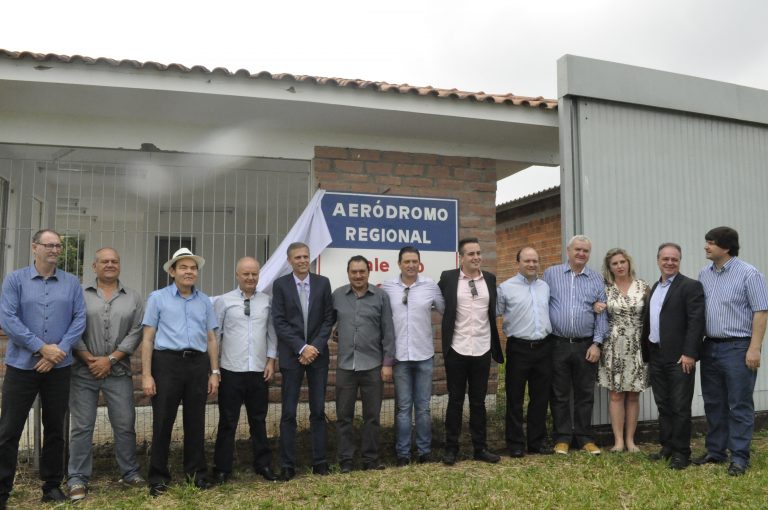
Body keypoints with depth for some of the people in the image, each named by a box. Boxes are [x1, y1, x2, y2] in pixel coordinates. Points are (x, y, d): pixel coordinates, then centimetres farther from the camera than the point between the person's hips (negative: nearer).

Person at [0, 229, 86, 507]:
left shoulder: (72, 282, 5)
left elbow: (79, 319, 0)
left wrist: (58, 350, -13)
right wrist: (41, 347, -15)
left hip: (59, 367, 2)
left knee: (55, 428, 10)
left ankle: (52, 485, 23)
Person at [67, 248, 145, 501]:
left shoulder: (133, 297, 6)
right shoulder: (79, 293, 3)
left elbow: (136, 332, 0)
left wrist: (110, 359, -7)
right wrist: (88, 359, -9)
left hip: (119, 372, 1)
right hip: (83, 370, -1)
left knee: (125, 425, 6)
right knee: (81, 426, 3)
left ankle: (130, 473, 19)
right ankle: (77, 478, 15)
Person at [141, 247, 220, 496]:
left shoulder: (204, 301, 12)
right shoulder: (158, 298, 3)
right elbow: (148, 338, 0)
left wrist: (214, 372, 7)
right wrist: (146, 374, -7)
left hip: (198, 364, 3)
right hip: (167, 362, -3)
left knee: (196, 421, 10)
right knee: (163, 421, 3)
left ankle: (196, 471, 24)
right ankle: (159, 476, 16)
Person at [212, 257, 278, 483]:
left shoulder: (267, 301, 4)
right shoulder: (224, 301, -2)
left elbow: (272, 332, 8)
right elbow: (215, 334, -1)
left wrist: (271, 360, 2)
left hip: (259, 371, 2)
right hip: (231, 371, -2)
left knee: (259, 421, 14)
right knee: (228, 422, 7)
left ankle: (263, 465, 26)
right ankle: (222, 469, 19)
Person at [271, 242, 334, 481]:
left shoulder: (323, 283, 4)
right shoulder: (280, 284, 0)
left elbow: (328, 318, 2)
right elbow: (279, 322, -5)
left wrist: (315, 347, -9)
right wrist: (301, 348, -12)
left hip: (318, 353, 2)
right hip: (291, 355, -1)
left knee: (318, 411, 6)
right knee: (289, 413, 2)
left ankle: (320, 461, 16)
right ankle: (287, 465, 11)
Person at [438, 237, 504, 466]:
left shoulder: (490, 278, 5)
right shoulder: (448, 278, -4)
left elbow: (493, 311, 15)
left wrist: (495, 348, 15)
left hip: (482, 350, 2)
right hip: (457, 350, -2)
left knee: (479, 401, 11)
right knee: (455, 401, 7)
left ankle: (480, 448, 22)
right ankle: (451, 448, 18)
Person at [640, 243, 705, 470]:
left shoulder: (690, 286, -6)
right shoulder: (655, 288, 15)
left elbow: (696, 322, -14)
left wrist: (689, 353, -20)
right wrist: (647, 353, 11)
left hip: (679, 357, -7)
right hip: (656, 356, 7)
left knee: (680, 407, 1)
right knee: (663, 405, 14)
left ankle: (681, 452, 10)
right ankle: (667, 446, 24)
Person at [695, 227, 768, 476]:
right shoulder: (704, 274, 9)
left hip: (737, 348, -6)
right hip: (710, 347, 6)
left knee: (739, 406, 1)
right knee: (713, 403, 13)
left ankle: (739, 457, 10)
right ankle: (715, 451, 24)